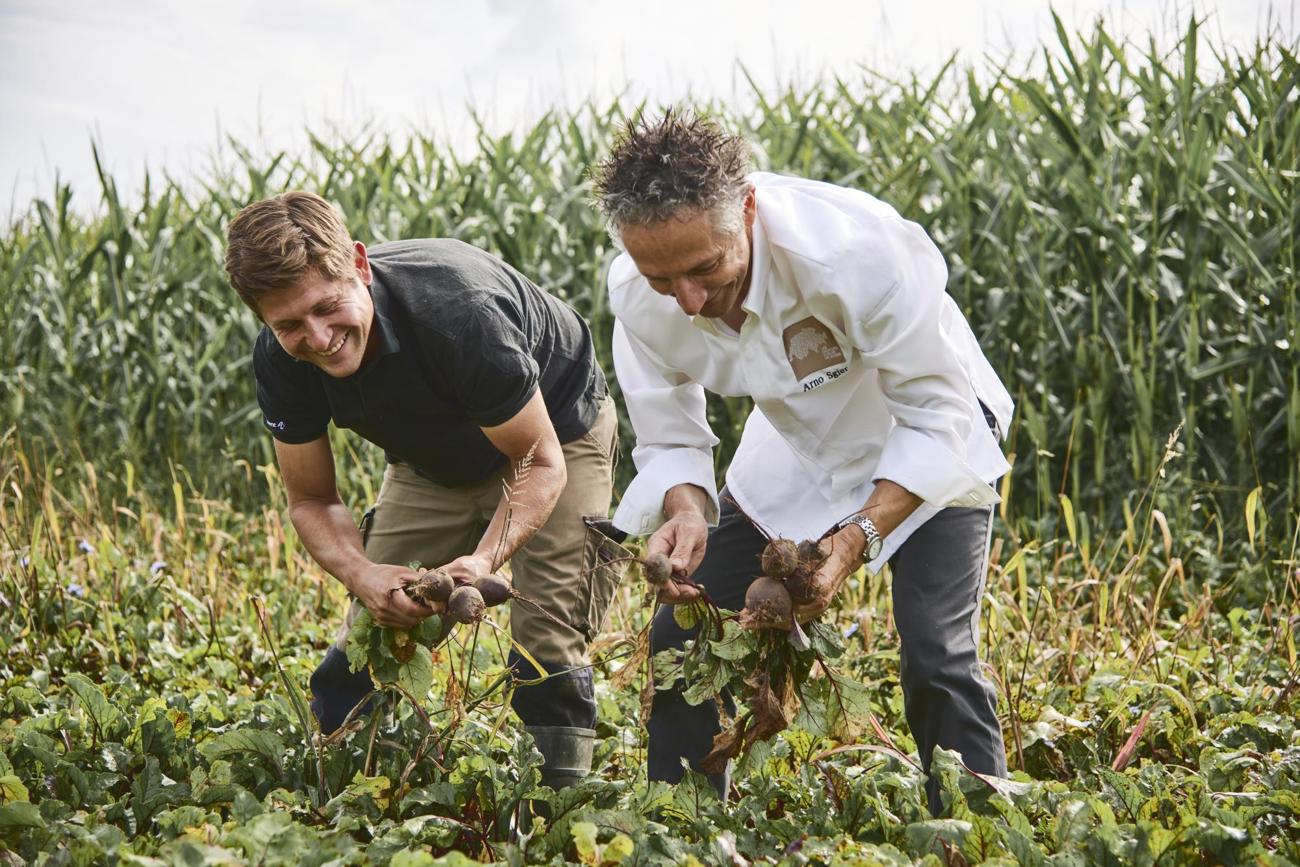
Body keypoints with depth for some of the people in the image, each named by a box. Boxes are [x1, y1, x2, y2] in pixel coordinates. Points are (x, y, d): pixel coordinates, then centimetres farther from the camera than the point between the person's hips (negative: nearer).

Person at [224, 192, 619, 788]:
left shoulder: (459, 311, -41)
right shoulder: (281, 359, -24)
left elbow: (540, 462, -30)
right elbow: (311, 500, -12)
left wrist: (483, 561, -47)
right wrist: (362, 575, -34)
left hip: (555, 430, -5)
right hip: (432, 459, 5)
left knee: (548, 644, -16)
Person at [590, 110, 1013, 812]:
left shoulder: (857, 249, -39)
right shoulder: (637, 298, -24)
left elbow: (938, 418, -30)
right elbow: (670, 442, -11)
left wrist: (857, 537, -42)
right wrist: (686, 514, -34)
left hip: (925, 446, -4)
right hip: (797, 448, 5)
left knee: (936, 653, -21)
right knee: (679, 637, 1)